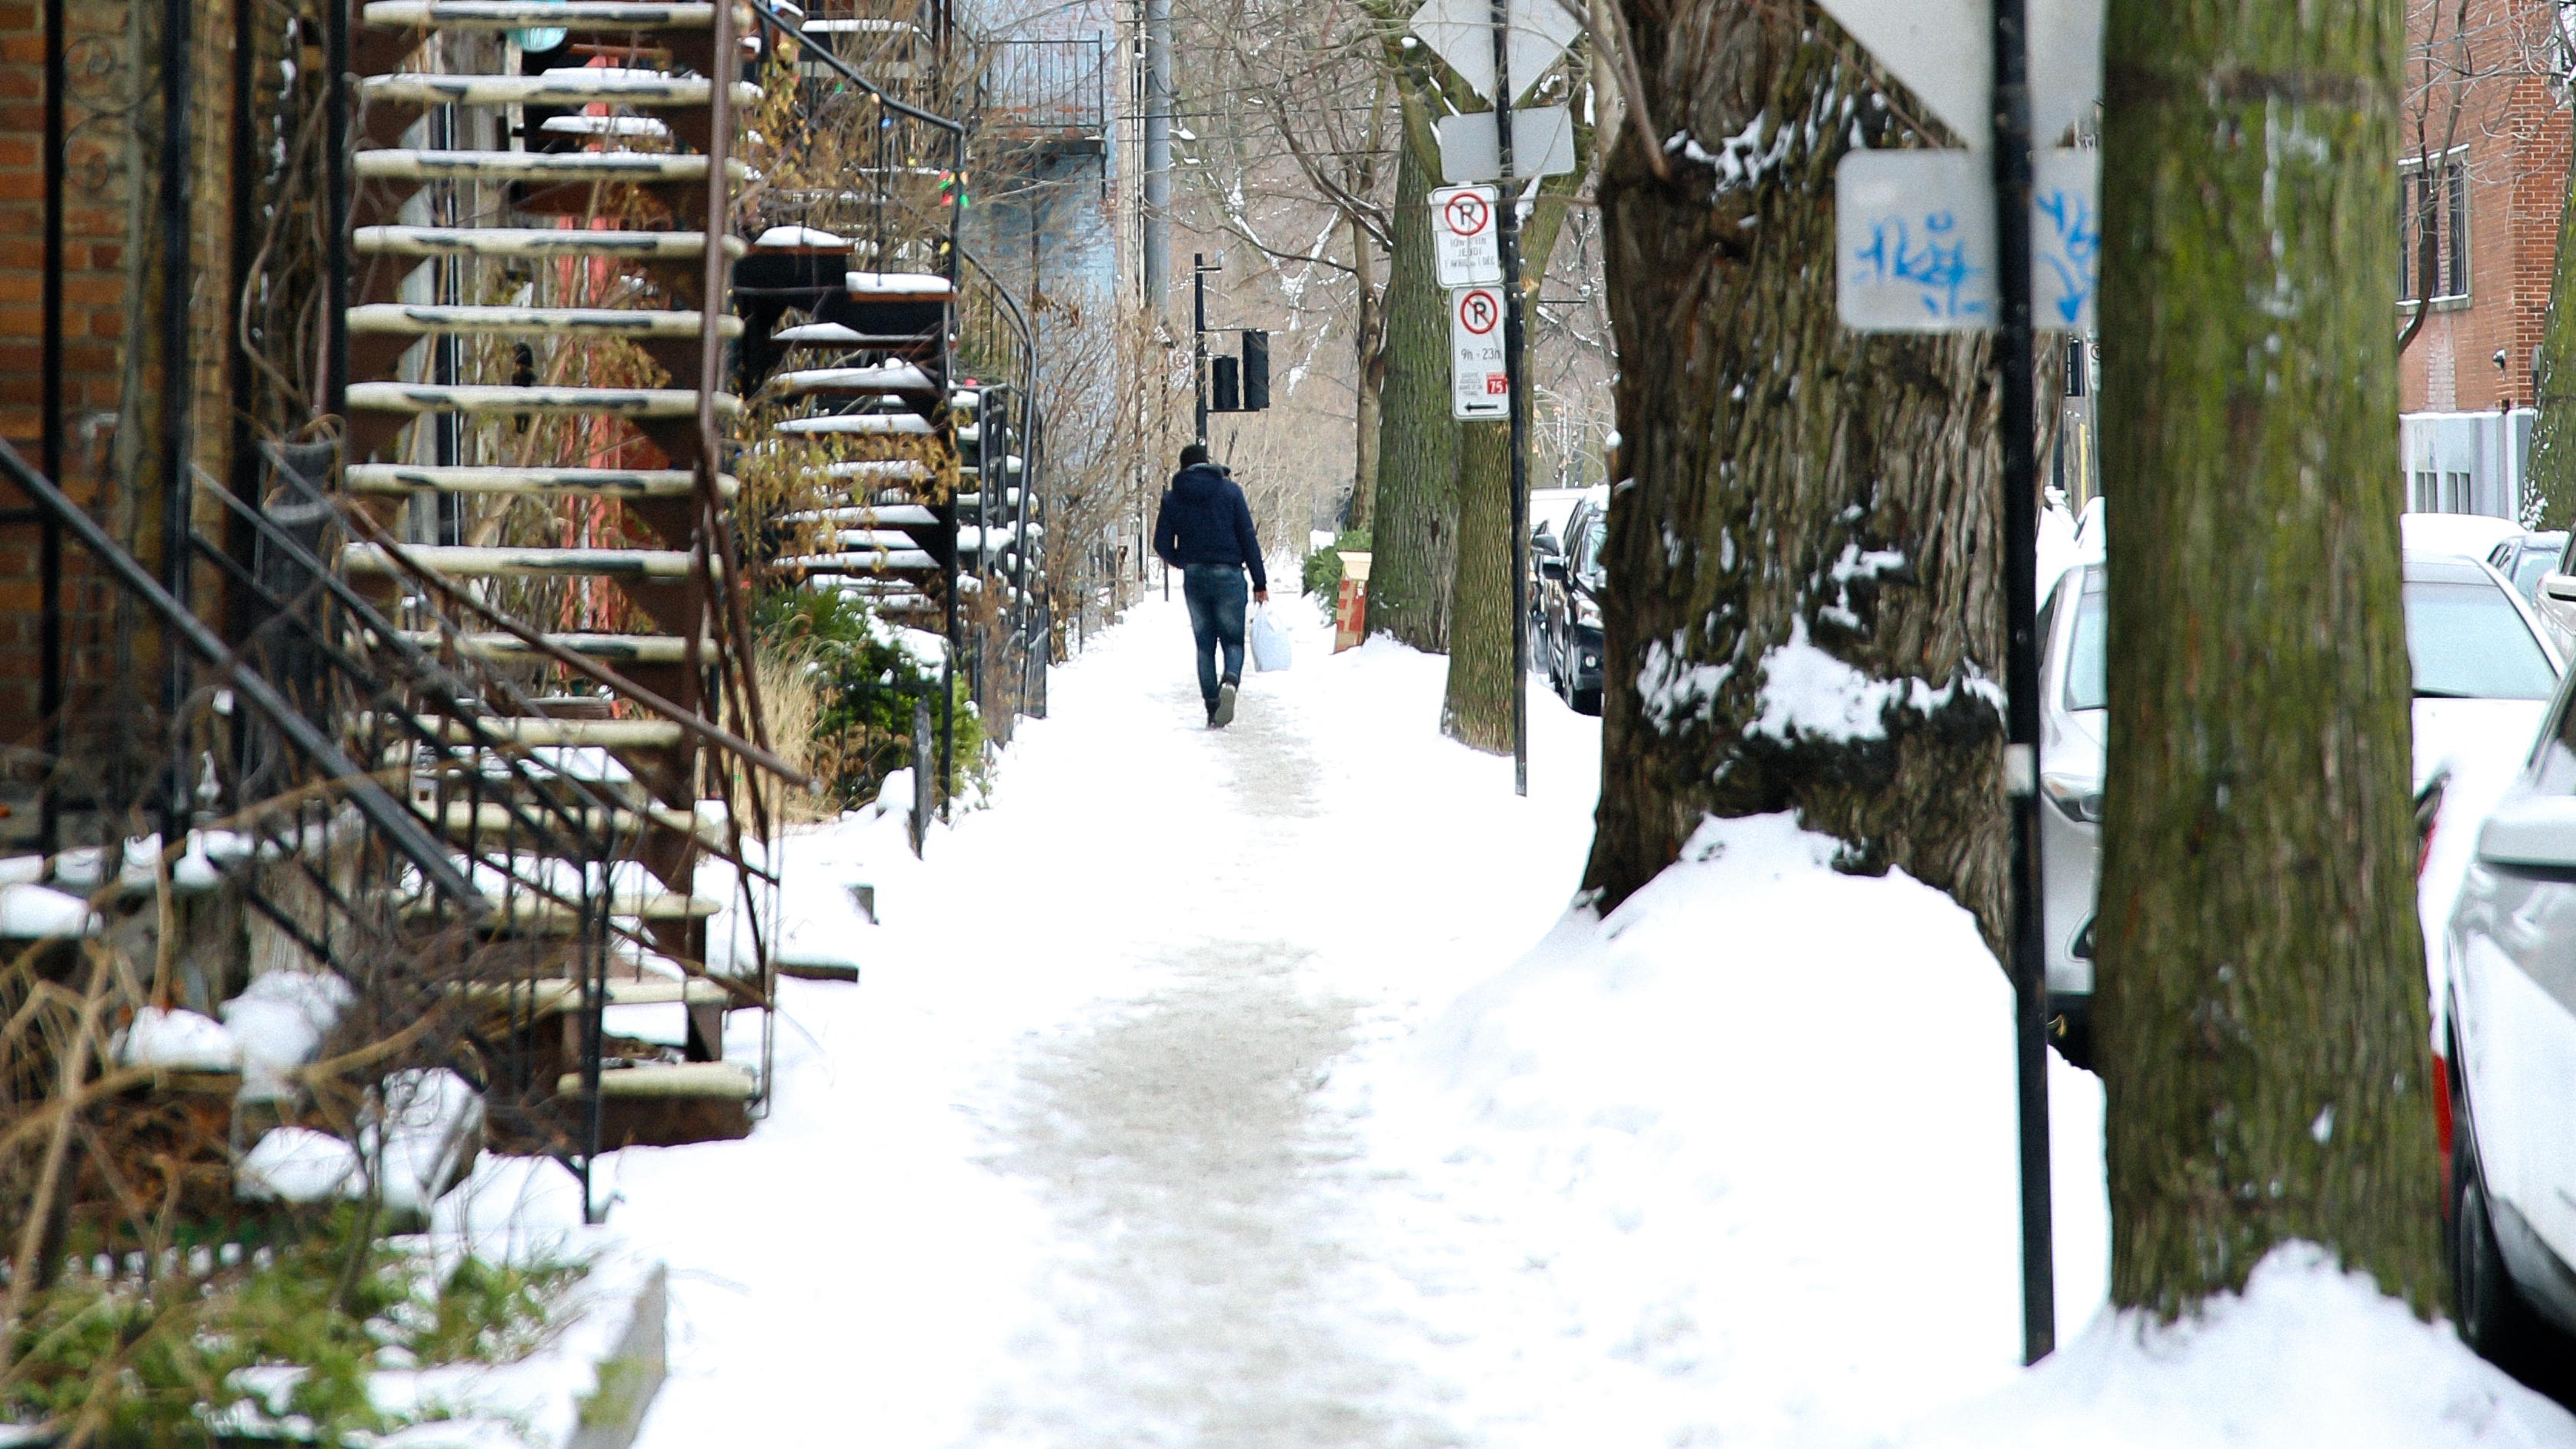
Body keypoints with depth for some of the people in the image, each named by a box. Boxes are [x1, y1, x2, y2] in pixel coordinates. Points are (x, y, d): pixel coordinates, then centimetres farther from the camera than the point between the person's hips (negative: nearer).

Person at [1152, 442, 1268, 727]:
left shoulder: (1172, 499, 4)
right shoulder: (1229, 491, 0)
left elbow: (1162, 546, 3)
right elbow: (1248, 538, -2)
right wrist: (1260, 582, 0)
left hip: (1193, 577, 1)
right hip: (1228, 575, -1)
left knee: (1205, 646, 10)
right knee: (1233, 640, 5)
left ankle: (1212, 710, 3)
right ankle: (1231, 680, -27)